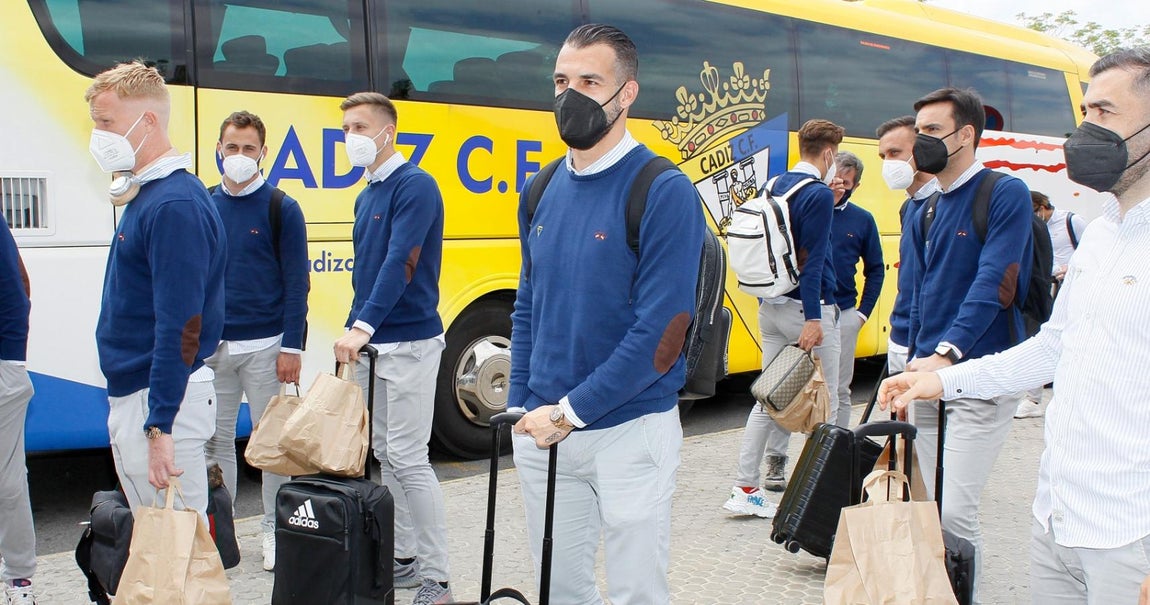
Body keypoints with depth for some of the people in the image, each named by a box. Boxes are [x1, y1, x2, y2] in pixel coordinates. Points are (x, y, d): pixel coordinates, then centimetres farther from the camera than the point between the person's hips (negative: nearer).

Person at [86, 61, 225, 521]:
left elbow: (180, 326, -24)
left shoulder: (174, 205, -19)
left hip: (162, 400, -10)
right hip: (133, 395, 10)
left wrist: (159, 426, -25)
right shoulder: (145, 194, 12)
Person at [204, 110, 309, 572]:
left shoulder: (281, 209, -3)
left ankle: (275, 530, 18)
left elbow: (296, 283, -5)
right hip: (211, 346, 4)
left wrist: (292, 347, -10)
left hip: (264, 347, -3)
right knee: (216, 440, 9)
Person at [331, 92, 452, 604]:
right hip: (370, 344, 9)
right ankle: (403, 558, 25)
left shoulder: (415, 186, -13)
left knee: (409, 460, -8)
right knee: (384, 455, 14)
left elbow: (400, 262, -25)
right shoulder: (366, 196, 15)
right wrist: (354, 331, 15)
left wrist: (363, 325, -34)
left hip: (409, 344, -9)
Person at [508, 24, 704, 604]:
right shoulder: (542, 191, 7)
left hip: (629, 431, -6)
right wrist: (521, 406, 5)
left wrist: (570, 412, -15)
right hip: (542, 429, 6)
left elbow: (660, 331, -18)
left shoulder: (663, 192, -14)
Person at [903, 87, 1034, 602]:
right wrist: (914, 363, 12)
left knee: (955, 511, -12)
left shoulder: (1005, 195, -7)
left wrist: (947, 352, -26)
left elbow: (992, 285, -18)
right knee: (932, 509, 9)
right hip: (930, 377, 7)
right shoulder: (924, 215, 15)